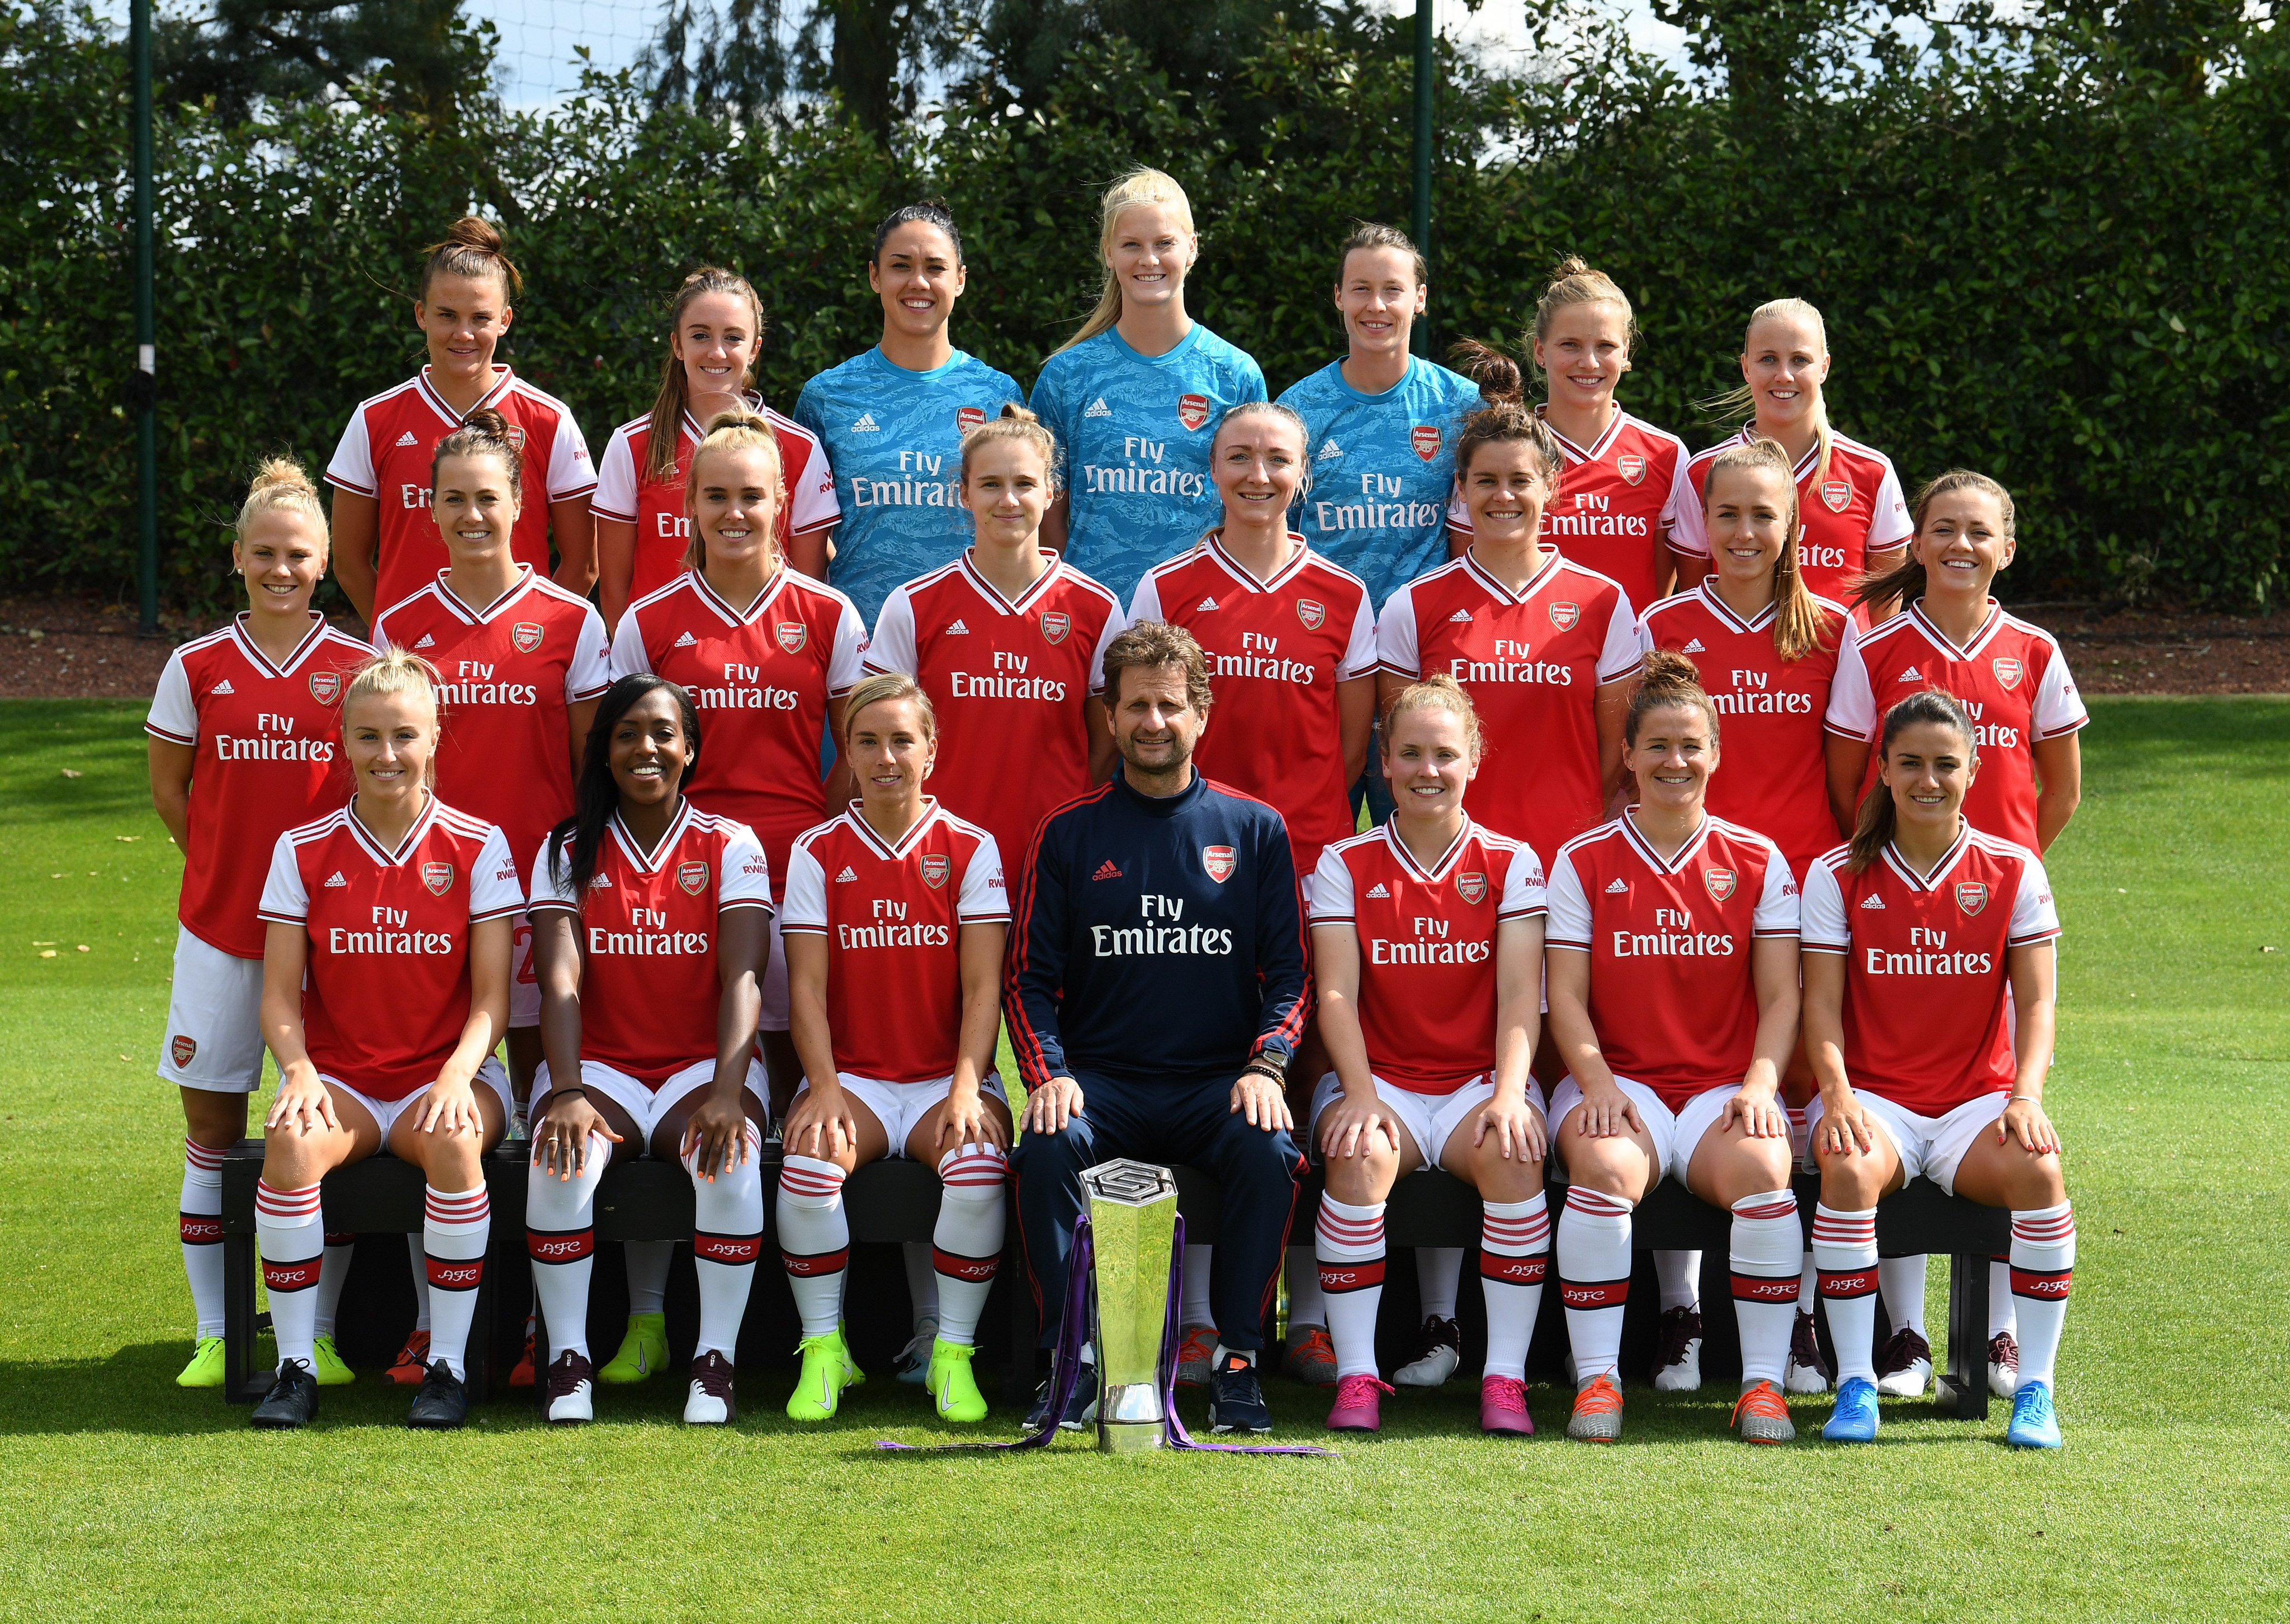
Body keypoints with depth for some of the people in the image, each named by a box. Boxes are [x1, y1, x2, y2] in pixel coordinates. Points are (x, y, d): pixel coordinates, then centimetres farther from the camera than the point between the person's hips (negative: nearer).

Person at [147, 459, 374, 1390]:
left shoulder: (360, 668, 0)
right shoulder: (198, 668, 3)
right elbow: (168, 788, 11)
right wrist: (228, 868, 6)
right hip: (220, 927, 1)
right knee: (211, 1128, 5)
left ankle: (320, 1336, 10)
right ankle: (213, 1337, 13)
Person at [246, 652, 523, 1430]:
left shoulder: (478, 847, -1)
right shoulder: (303, 851, 3)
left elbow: (491, 996, -4)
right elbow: (280, 994, 1)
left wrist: (459, 1075, -22)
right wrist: (298, 1072, -19)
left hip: (445, 1070, -1)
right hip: (338, 1077, 1)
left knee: (454, 1142, -36)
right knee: (291, 1143, -33)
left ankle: (448, 1365, -23)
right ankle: (295, 1366, -20)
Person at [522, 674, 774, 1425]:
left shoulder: (730, 846, 2)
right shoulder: (569, 850, 5)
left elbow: (743, 976, -10)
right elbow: (561, 980, -8)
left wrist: (726, 1090, -27)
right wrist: (567, 1091, -25)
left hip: (704, 1063, 0)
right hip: (602, 1064, 1)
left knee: (731, 1158, -34)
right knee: (563, 1158, -33)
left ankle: (715, 1364, -23)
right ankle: (567, 1362, -21)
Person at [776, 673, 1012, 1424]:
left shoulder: (971, 849, 3)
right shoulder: (817, 853, 5)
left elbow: (983, 985, -3)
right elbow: (808, 985, -1)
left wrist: (966, 1088, -18)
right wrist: (824, 1087, -16)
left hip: (947, 1075, 0)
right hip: (854, 1075, 1)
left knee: (978, 1166, -33)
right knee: (809, 1164, -31)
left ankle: (953, 1354, -14)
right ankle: (824, 1350, -12)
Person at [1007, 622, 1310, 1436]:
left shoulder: (1254, 829, 9)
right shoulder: (1070, 833, 8)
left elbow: (1289, 970, 8)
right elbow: (1029, 975, 6)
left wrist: (1266, 1065, -10)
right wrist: (1048, 1074, -11)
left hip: (1218, 1080, 0)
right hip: (1101, 1078, 0)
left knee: (1270, 1153, -30)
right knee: (1049, 1149, -31)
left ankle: (1237, 1362, -17)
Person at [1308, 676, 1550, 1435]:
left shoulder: (1511, 863, 6)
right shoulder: (1345, 864, 6)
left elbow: (1520, 994, -4)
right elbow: (1336, 994, -4)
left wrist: (1510, 1093, -21)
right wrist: (1361, 1095, -20)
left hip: (1479, 1079, 0)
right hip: (1381, 1078, 0)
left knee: (1512, 1154, -33)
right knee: (1359, 1155, -34)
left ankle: (1505, 1378, -26)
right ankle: (1356, 1377, -27)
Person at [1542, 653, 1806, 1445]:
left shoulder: (1758, 861, 9)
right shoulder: (1584, 861, 7)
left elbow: (1781, 995, 5)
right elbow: (1566, 994, 2)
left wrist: (1761, 1083, -12)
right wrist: (1597, 1082, -14)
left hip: (1724, 1088, 1)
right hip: (1619, 1082, -1)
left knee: (1761, 1166, -32)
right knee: (1607, 1166, -34)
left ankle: (1763, 1381, -22)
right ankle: (1597, 1379, -26)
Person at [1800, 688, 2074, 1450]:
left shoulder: (2013, 871, 5)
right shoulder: (1838, 875, 3)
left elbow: (2035, 1001, 0)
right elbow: (1822, 1004, -2)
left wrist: (2027, 1095, -17)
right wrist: (1838, 1092, -20)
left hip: (1978, 1096, 1)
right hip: (1875, 1096, -1)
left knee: (2037, 1169, -32)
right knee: (1849, 1169, -35)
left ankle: (2035, 1387, -20)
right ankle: (1855, 1384, -24)